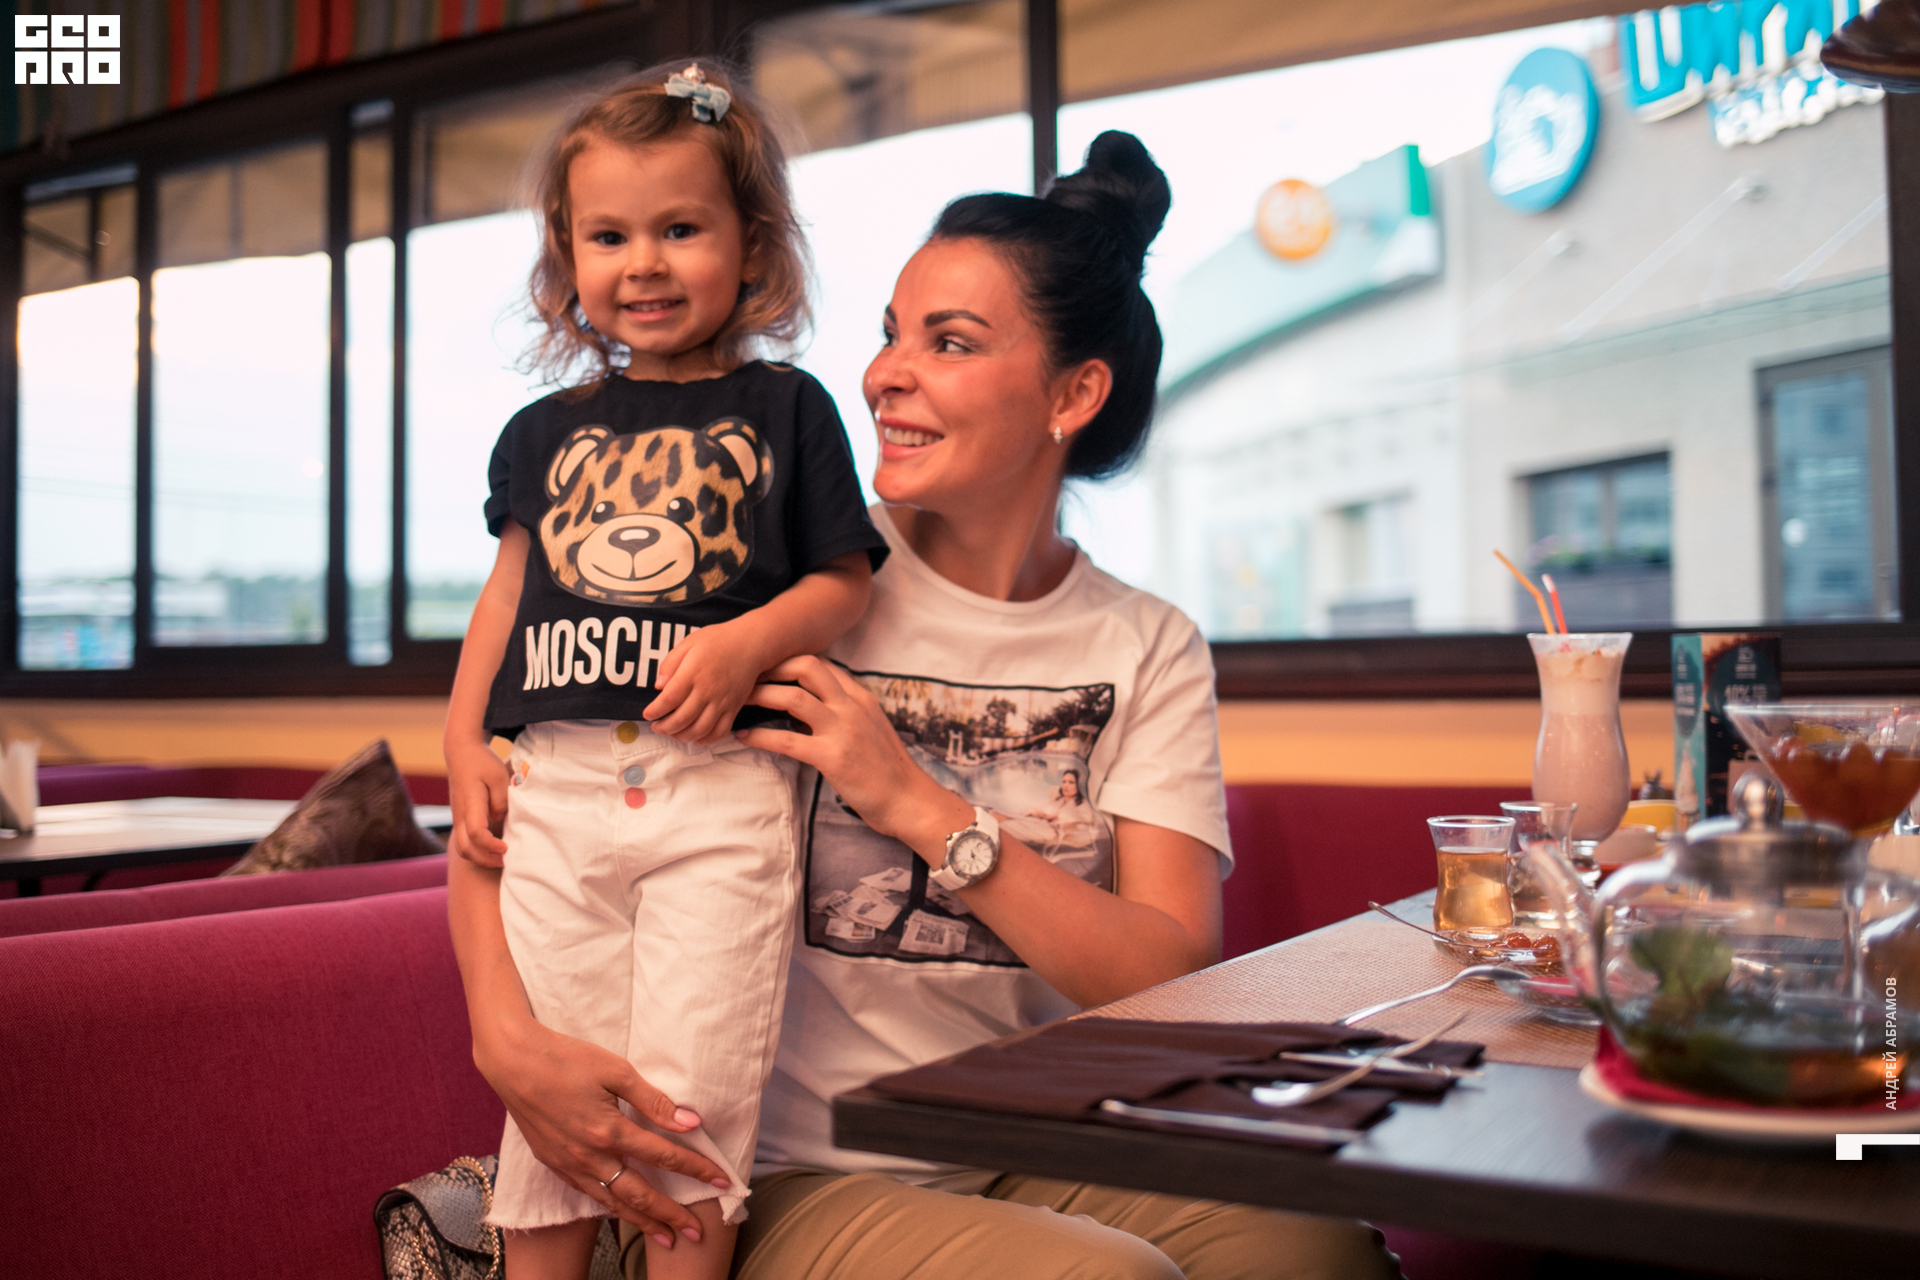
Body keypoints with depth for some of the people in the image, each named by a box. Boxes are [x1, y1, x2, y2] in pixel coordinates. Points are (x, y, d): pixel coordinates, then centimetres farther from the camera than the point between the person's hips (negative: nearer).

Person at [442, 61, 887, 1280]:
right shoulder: (546, 432, 16)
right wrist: (464, 743, 10)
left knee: (694, 1099, -2)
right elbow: (509, 590, 19)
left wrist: (747, 642, -13)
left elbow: (845, 581, 4)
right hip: (559, 782, 3)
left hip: (720, 788, -3)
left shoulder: (785, 409, 6)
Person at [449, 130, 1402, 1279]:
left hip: (1040, 1160, 3)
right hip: (802, 1182, -2)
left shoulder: (1148, 651, 2)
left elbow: (1175, 979, -9)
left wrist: (921, 806, -18)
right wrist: (510, 1039, -23)